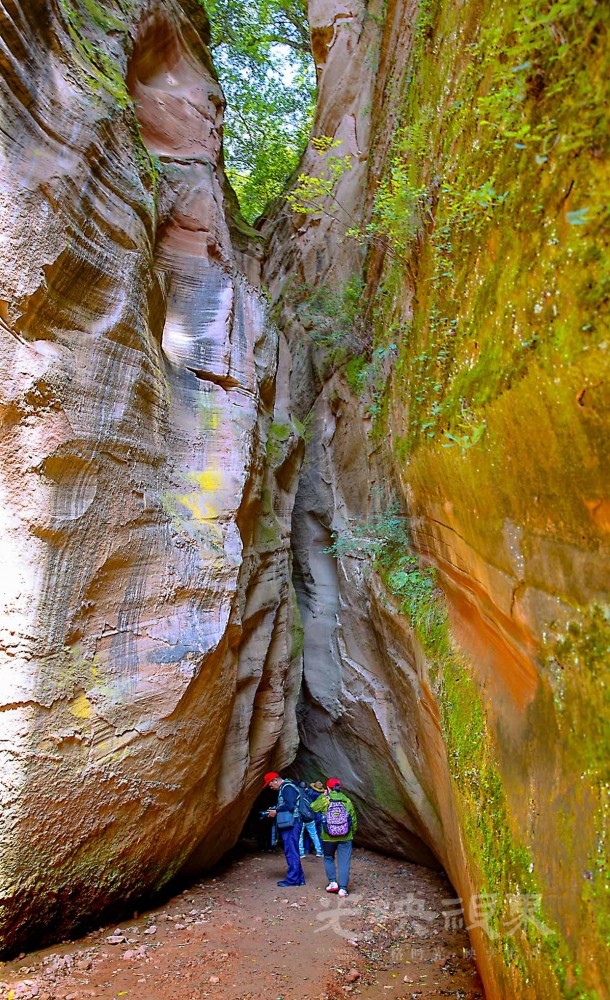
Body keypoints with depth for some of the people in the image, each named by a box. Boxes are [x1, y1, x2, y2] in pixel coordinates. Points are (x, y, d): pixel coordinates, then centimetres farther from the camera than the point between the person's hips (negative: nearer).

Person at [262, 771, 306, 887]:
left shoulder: (287, 788, -12)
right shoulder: (283, 789, 19)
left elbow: (290, 806, -22)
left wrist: (276, 811, -12)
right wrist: (274, 811, 9)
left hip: (291, 824, -11)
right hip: (289, 824, 11)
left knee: (291, 852, -5)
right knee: (292, 852, 14)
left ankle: (292, 879, 1)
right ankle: (299, 878, 20)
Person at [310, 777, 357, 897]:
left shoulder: (324, 799, -5)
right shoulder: (347, 801, 3)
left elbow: (313, 807, 7)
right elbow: (354, 819, 8)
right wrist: (352, 832, 23)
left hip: (328, 837, -1)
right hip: (345, 837, 1)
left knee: (328, 858, 21)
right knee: (344, 862, 8)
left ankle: (332, 882, 15)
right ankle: (343, 888, 4)